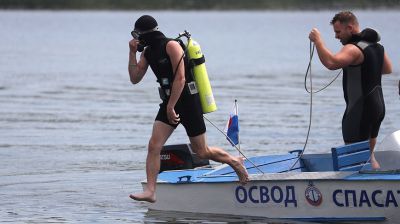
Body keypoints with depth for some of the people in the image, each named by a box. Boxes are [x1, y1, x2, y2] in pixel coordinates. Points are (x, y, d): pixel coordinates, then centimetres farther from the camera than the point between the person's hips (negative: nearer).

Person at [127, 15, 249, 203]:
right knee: (153, 146, -9)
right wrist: (132, 53, -2)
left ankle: (235, 162, 27)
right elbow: (135, 79, 7)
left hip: (188, 101, -7)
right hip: (169, 103, 7)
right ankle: (150, 191, -12)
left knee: (201, 152, 3)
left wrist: (171, 107, -23)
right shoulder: (148, 53, 9)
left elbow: (180, 79, -21)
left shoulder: (171, 46, -16)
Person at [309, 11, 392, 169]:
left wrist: (317, 40, -26)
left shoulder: (354, 49, -20)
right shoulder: (376, 45, 9)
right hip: (378, 105, 9)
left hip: (360, 109, -9)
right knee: (368, 152, 24)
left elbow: (331, 63, -37)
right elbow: (388, 69, 24)